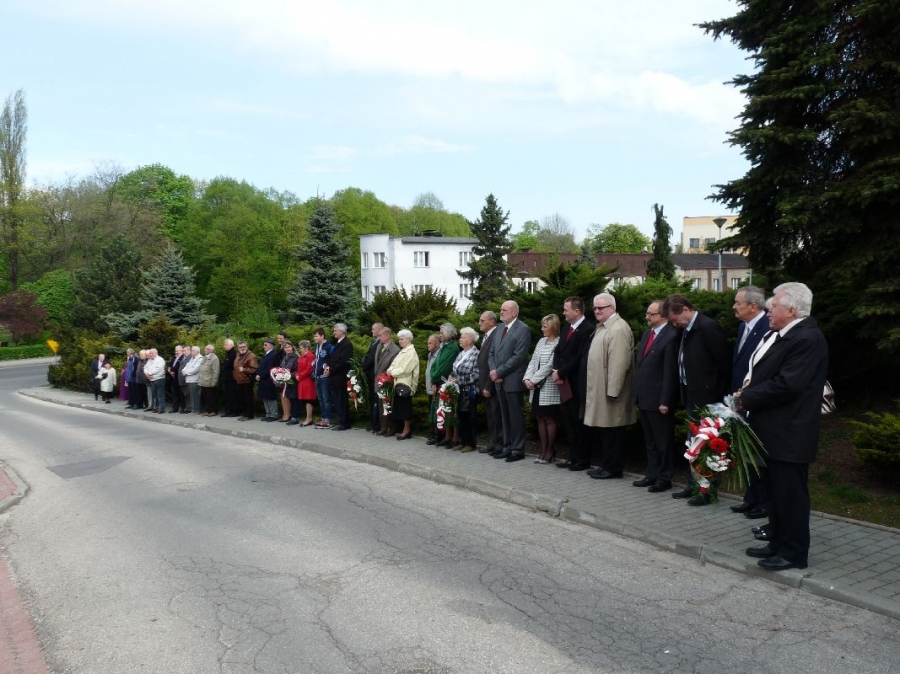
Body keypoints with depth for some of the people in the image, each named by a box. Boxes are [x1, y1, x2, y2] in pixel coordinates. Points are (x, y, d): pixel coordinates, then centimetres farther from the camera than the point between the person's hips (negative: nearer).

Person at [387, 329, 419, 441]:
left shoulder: (411, 352, -12)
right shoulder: (402, 351, 17)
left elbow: (405, 369, -20)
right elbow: (394, 364, 15)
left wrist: (393, 372, -11)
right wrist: (390, 370, -5)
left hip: (405, 384, -9)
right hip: (399, 383, 9)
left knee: (405, 407, -2)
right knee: (400, 407, 10)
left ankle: (407, 430, 6)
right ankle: (405, 429, 17)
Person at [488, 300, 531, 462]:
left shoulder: (522, 330, -9)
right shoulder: (500, 330, 15)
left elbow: (518, 356, -16)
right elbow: (492, 354, 15)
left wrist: (499, 372, -14)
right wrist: (494, 371, -3)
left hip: (513, 380, -7)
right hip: (500, 381, 7)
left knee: (516, 416, -1)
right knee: (505, 416, 12)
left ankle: (518, 450, 6)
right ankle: (507, 447, 20)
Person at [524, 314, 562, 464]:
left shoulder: (559, 343, -10)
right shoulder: (541, 341, 12)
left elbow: (550, 365, -15)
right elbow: (533, 361, 10)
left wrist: (534, 380, -12)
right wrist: (527, 378, -5)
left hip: (549, 387, -7)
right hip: (536, 387, 7)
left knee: (549, 419, 1)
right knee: (540, 419, 9)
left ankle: (550, 451, 11)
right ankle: (543, 450, 16)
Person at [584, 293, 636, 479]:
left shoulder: (618, 329, -16)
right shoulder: (601, 327, 15)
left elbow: (618, 363, -22)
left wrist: (612, 391, -22)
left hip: (609, 391, -9)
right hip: (599, 390, 9)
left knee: (611, 431, 0)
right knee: (603, 430, 15)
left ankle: (613, 468, 10)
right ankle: (606, 465, 24)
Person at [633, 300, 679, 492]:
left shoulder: (671, 336, -14)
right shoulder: (646, 334, 14)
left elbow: (670, 372, -17)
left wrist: (665, 401, -19)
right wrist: (637, 393, 13)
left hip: (658, 399, -9)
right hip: (644, 398, 9)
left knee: (663, 441, 4)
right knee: (649, 440, 17)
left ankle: (664, 478, 13)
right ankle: (652, 475, 27)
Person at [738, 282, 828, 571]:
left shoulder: (807, 338, -19)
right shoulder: (780, 336, 11)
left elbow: (785, 385, -25)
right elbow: (765, 373, 17)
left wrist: (747, 398, -15)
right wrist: (749, 388, -3)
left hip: (789, 434, -10)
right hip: (774, 431, 10)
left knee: (790, 493, 1)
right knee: (776, 491, 18)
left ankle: (794, 553, 13)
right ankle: (778, 544, 30)